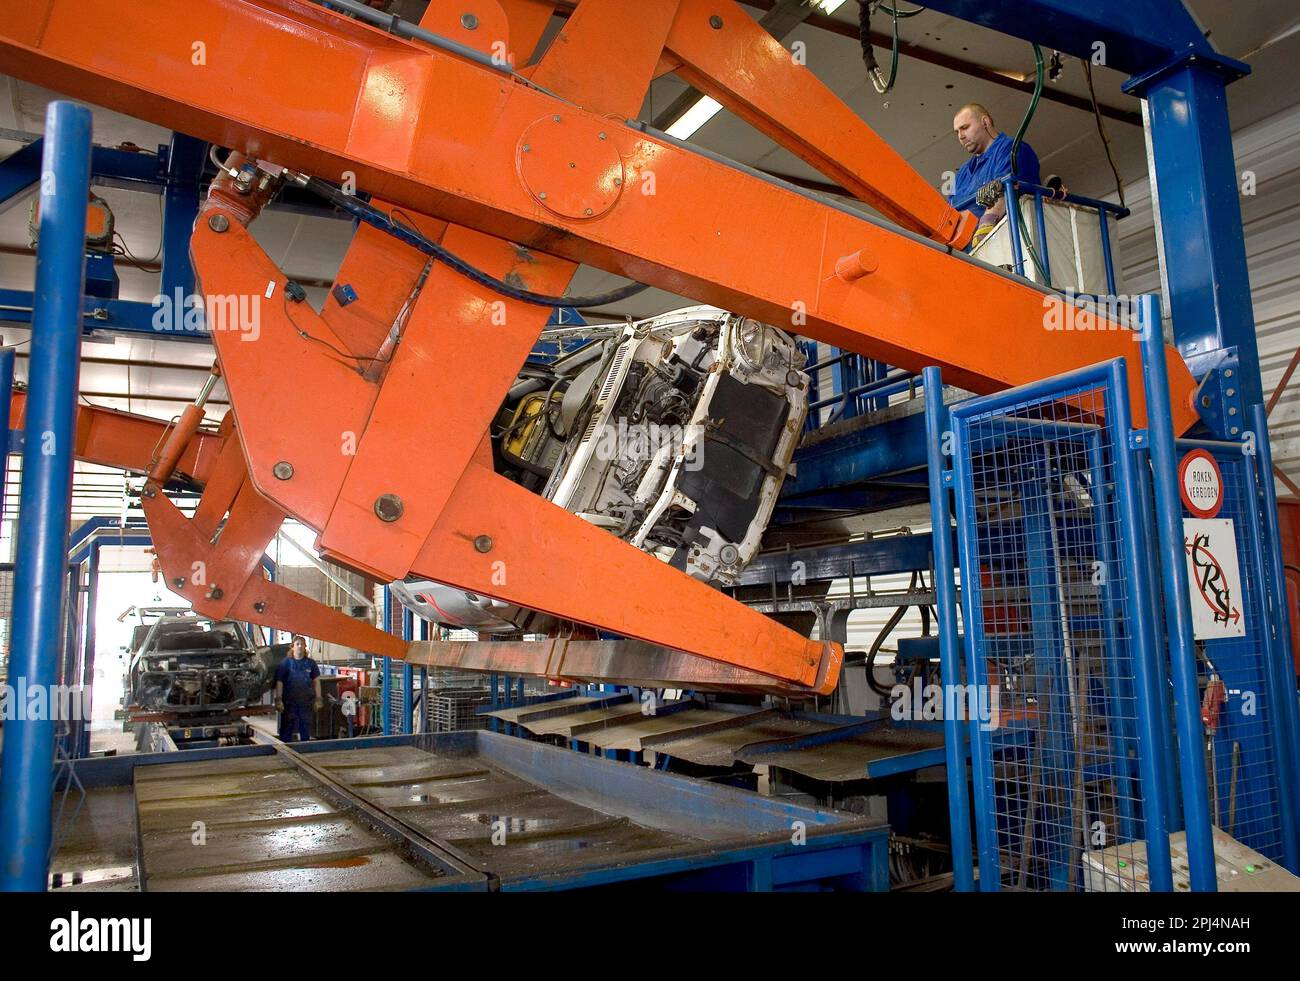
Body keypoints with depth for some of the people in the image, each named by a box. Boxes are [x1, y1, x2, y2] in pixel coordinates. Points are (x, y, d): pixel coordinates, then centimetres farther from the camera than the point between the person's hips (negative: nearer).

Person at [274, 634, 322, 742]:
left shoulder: (311, 663, 4)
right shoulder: (285, 663, -4)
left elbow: (316, 681, 6)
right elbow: (279, 682, -7)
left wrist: (318, 699, 2)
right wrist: (278, 700, -14)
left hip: (306, 702, 3)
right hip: (289, 702, -3)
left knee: (306, 729, 12)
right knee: (287, 729, 3)